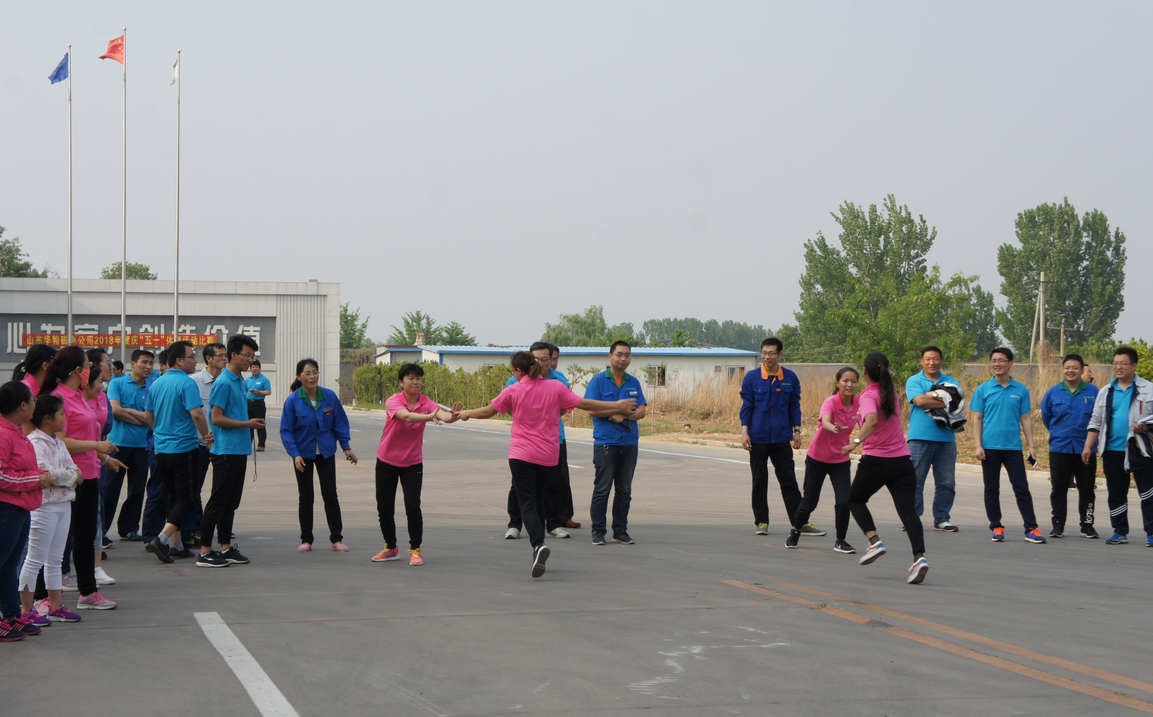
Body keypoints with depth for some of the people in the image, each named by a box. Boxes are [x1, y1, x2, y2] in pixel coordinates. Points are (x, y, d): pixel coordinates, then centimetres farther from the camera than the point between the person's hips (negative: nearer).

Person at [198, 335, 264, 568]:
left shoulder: (241, 382, 15)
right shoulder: (223, 382, -13)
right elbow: (217, 418, -16)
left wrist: (252, 424, 13)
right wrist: (247, 424, -13)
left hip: (240, 450, 9)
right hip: (226, 450, -9)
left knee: (232, 502, 12)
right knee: (218, 502, -6)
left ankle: (226, 548, 18)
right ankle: (205, 552, -3)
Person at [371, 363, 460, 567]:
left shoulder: (426, 402, -9)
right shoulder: (393, 401, -17)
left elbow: (441, 414, -30)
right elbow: (406, 416, -38)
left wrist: (451, 416, -54)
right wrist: (428, 417, -56)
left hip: (413, 463, 0)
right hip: (387, 461, 0)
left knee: (413, 507, -13)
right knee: (384, 508, 6)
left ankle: (415, 550, -1)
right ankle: (391, 548, 26)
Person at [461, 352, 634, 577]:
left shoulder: (513, 390, -3)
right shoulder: (556, 387, 1)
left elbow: (487, 411, 6)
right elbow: (584, 404, 1)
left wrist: (466, 414, 26)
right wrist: (618, 406, 10)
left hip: (521, 455, -3)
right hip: (548, 456, 3)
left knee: (527, 502, -6)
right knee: (538, 499, 19)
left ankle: (538, 544, -30)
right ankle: (538, 548, 23)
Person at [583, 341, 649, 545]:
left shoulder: (633, 382, 12)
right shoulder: (598, 380, -1)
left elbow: (641, 411, 6)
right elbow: (592, 409, -11)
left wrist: (623, 416, -12)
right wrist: (621, 408, -11)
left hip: (630, 443, 4)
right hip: (605, 442, -4)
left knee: (624, 490, 8)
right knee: (602, 489, -3)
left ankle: (620, 531, 14)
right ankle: (598, 531, 4)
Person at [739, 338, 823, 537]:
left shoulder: (790, 378, 2)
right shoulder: (751, 378, -2)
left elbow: (794, 406, 9)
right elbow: (746, 406, 1)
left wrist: (797, 431, 5)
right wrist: (744, 431, -7)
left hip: (782, 438, 1)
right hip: (758, 437, -1)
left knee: (789, 481, 2)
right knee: (759, 481, 6)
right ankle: (762, 522, 14)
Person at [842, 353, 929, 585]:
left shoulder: (869, 396, -11)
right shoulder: (892, 394, 12)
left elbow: (872, 420, -31)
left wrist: (856, 442, -39)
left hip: (876, 461, -5)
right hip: (902, 459, 5)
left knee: (855, 500, 18)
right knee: (907, 509, -3)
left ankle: (874, 540, -2)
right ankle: (919, 556, -22)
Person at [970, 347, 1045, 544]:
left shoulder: (1021, 390, 5)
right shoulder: (983, 390, 3)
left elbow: (1025, 419, 8)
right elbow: (977, 419, 3)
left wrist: (1031, 446, 2)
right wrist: (978, 445, -7)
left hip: (1013, 447, 0)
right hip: (990, 447, 0)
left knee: (1022, 488, -2)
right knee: (992, 489, 5)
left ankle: (1031, 529, -1)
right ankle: (996, 527, 14)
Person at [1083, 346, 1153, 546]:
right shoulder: (1105, 392, 14)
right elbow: (1096, 422, 15)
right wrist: (1088, 446, 6)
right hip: (1113, 450, 4)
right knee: (1116, 494, 9)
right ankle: (1120, 532, 18)